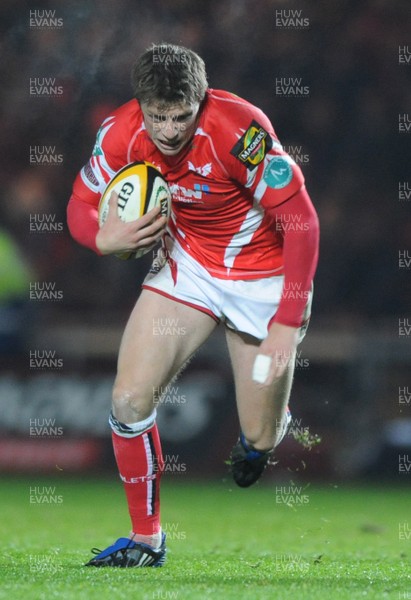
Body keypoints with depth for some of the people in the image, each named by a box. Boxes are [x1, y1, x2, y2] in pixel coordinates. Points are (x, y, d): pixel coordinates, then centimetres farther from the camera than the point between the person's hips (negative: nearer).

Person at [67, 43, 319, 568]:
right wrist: (104, 238, -27)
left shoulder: (240, 130, -31)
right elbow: (81, 205, -3)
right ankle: (146, 541, 7)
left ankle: (259, 433, 41)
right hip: (186, 264, 3)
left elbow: (301, 222, -26)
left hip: (261, 276, -3)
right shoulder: (121, 133, -18)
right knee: (130, 400, -11)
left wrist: (288, 323, -28)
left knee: (259, 437, 1)